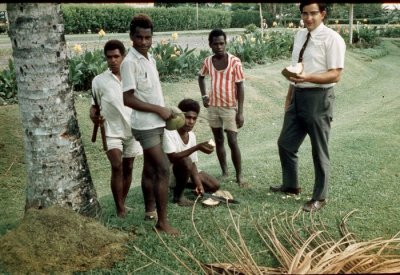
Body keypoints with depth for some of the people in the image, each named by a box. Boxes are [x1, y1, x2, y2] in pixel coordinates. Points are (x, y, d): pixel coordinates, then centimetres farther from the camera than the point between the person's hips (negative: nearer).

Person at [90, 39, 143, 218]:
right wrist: (93, 115, -17)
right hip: (111, 131, -2)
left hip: (132, 130, 2)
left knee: (128, 168, 10)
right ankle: (120, 208, -4)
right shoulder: (99, 80, -4)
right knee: (117, 166, -15)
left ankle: (122, 204, 27)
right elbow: (95, 105, 5)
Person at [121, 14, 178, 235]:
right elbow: (128, 99, -21)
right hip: (145, 125, -9)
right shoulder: (130, 62, -17)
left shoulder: (150, 59, 10)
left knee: (150, 169, 17)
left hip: (155, 123, 9)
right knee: (163, 169, -10)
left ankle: (149, 210, 31)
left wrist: (165, 112, 9)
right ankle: (162, 221, -2)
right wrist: (159, 109, -17)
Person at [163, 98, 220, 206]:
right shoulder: (169, 132, -24)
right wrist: (197, 147, -39)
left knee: (214, 186, 3)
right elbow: (172, 157, -34)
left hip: (186, 173, 7)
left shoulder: (192, 135, -2)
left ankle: (180, 184, 19)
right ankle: (178, 195, -12)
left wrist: (198, 183, -13)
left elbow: (193, 163, 1)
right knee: (185, 161, -36)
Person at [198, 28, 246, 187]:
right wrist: (204, 95, 8)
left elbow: (240, 87, -10)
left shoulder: (234, 62, -12)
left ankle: (239, 175, 10)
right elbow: (201, 77, 21)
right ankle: (224, 172, 25)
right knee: (218, 141, 11)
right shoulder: (207, 62, 0)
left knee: (233, 142, -4)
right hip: (213, 107, 4)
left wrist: (240, 112, -13)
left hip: (230, 108, -4)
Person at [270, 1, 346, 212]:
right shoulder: (300, 35, 9)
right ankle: (291, 184, 38)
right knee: (285, 143, 16)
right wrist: (289, 96, 15)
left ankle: (319, 197, 23)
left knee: (319, 150, 6)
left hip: (318, 98, -7)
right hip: (298, 96, 7)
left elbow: (335, 75, -18)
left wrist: (308, 77, -31)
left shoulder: (332, 38, -13)